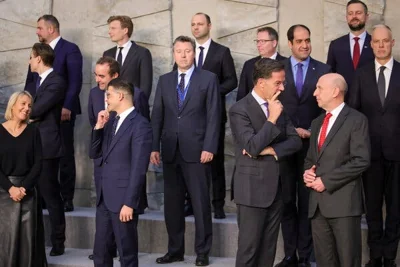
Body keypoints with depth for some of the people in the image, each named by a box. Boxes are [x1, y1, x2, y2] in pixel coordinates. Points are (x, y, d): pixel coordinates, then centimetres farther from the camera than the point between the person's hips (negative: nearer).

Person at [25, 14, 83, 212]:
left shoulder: (70, 49, -3)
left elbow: (75, 81, -11)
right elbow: (30, 81, 19)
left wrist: (67, 106, -21)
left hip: (62, 111, -6)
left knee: (65, 156, 0)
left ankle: (66, 199, 4)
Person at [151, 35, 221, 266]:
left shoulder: (208, 79, 1)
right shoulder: (165, 80, 12)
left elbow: (213, 116, -4)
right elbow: (157, 115, 10)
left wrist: (209, 147, -12)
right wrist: (154, 147, 2)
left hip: (197, 150, -4)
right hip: (170, 151, 4)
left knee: (201, 203, 3)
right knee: (172, 203, 8)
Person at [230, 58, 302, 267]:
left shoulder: (278, 107, 10)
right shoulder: (240, 110, -12)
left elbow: (295, 141, 5)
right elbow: (252, 147, -22)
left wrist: (271, 150, -11)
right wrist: (272, 119, -19)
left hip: (277, 188, 7)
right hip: (253, 189, -6)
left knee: (269, 248, 11)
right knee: (249, 247, 0)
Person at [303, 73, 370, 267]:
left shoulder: (356, 120, -4)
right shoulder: (317, 122, 20)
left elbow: (361, 160, -13)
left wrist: (326, 181, -14)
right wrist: (307, 172, 2)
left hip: (343, 201, -7)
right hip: (318, 202, 7)